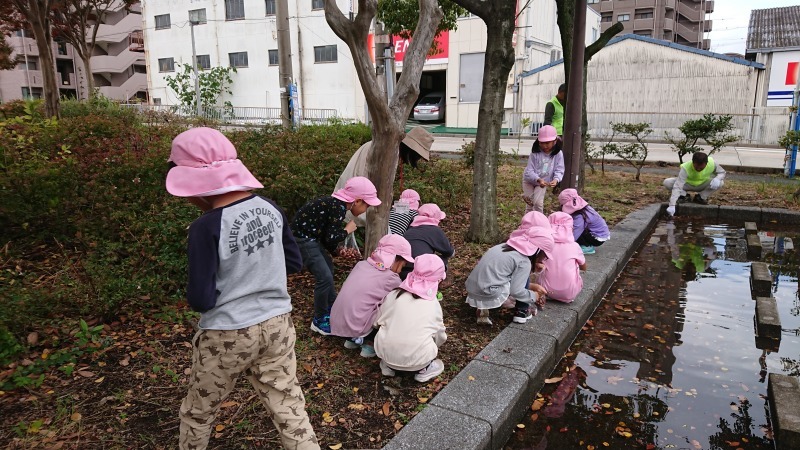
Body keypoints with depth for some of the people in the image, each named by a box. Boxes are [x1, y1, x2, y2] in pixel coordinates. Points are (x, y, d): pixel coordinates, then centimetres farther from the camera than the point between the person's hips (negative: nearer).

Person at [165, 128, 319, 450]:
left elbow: (201, 301, -19)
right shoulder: (270, 208, -4)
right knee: (290, 410, 15)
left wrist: (191, 294, 3)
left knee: (197, 414, 23)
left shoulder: (206, 227, -21)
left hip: (227, 336, -4)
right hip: (277, 325, 5)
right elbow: (295, 263, 7)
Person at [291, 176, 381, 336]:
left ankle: (331, 308, 39)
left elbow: (327, 234, 12)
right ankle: (319, 321, 5)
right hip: (302, 238, -11)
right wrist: (347, 230, -7)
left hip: (310, 236, 11)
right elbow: (331, 238, -22)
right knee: (325, 277, -10)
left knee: (328, 268, 23)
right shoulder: (338, 207, -22)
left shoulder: (337, 203, 7)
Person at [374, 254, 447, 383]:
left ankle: (388, 365, 17)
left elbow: (377, 322, 10)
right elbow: (440, 337, 12)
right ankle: (424, 369, 10)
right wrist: (433, 347, 35)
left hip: (385, 352, 1)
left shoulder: (393, 295, 2)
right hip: (417, 359, -1)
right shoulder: (434, 305, 1)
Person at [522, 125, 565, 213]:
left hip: (543, 182, 0)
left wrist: (556, 179, -43)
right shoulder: (535, 153, -25)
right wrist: (538, 179, -46)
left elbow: (559, 170, -19)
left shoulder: (558, 154, -21)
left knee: (538, 203, -7)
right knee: (529, 203, 5)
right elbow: (529, 171, -27)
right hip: (529, 180, 0)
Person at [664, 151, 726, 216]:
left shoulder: (712, 163, -27)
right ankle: (684, 196, -1)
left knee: (720, 183, -27)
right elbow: (677, 186, -43)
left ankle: (700, 197, -3)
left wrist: (717, 179, -33)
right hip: (688, 184, -2)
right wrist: (672, 205, -52)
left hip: (703, 185, 2)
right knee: (667, 183, -28)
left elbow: (722, 172, -7)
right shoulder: (685, 168, -36)